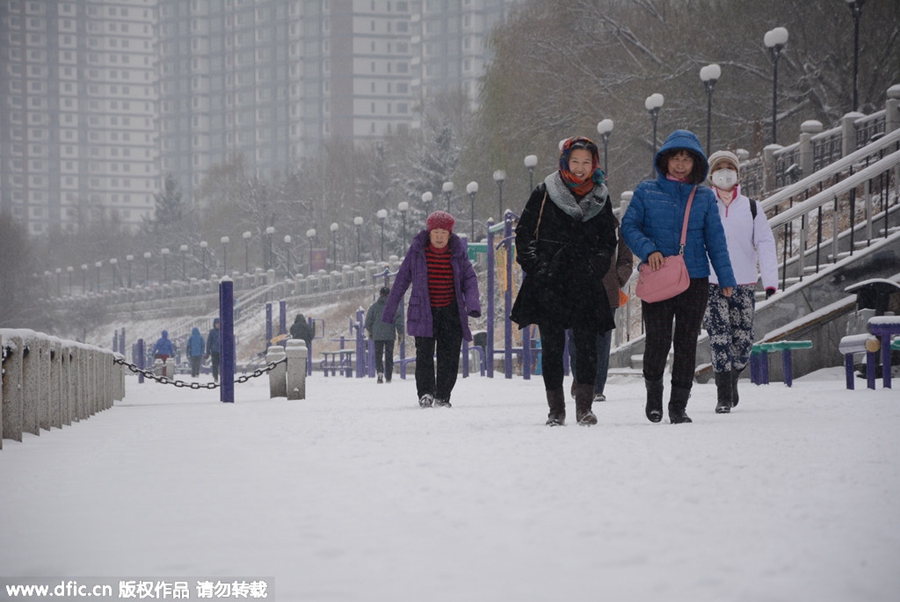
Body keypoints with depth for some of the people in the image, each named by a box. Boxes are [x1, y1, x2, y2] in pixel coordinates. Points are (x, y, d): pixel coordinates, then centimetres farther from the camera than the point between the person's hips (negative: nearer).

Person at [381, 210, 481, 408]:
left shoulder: (458, 252, 2)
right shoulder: (417, 250, -2)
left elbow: (469, 278, 6)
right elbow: (402, 279, 4)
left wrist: (472, 302, -13)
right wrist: (390, 309, 6)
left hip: (451, 311, 1)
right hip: (424, 311, -1)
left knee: (449, 356, -1)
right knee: (424, 353, -12)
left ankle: (443, 396, 8)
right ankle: (425, 393, -7)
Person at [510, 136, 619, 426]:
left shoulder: (600, 198, 12)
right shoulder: (544, 193, 5)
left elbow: (608, 240, 18)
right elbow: (524, 233, 7)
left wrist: (596, 266, 1)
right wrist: (535, 265, -6)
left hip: (585, 284, 1)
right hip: (549, 283, -1)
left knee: (587, 345, -8)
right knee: (552, 346, -2)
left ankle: (584, 407, -2)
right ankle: (556, 410, 5)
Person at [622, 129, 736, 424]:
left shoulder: (704, 197, 9)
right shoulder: (646, 191, 4)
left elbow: (715, 239, 10)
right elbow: (629, 226, 2)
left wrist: (726, 278, 4)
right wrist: (648, 250, -16)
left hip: (695, 279, 2)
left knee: (687, 344, 3)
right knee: (657, 341, -8)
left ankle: (679, 405, 11)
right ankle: (653, 391, 17)